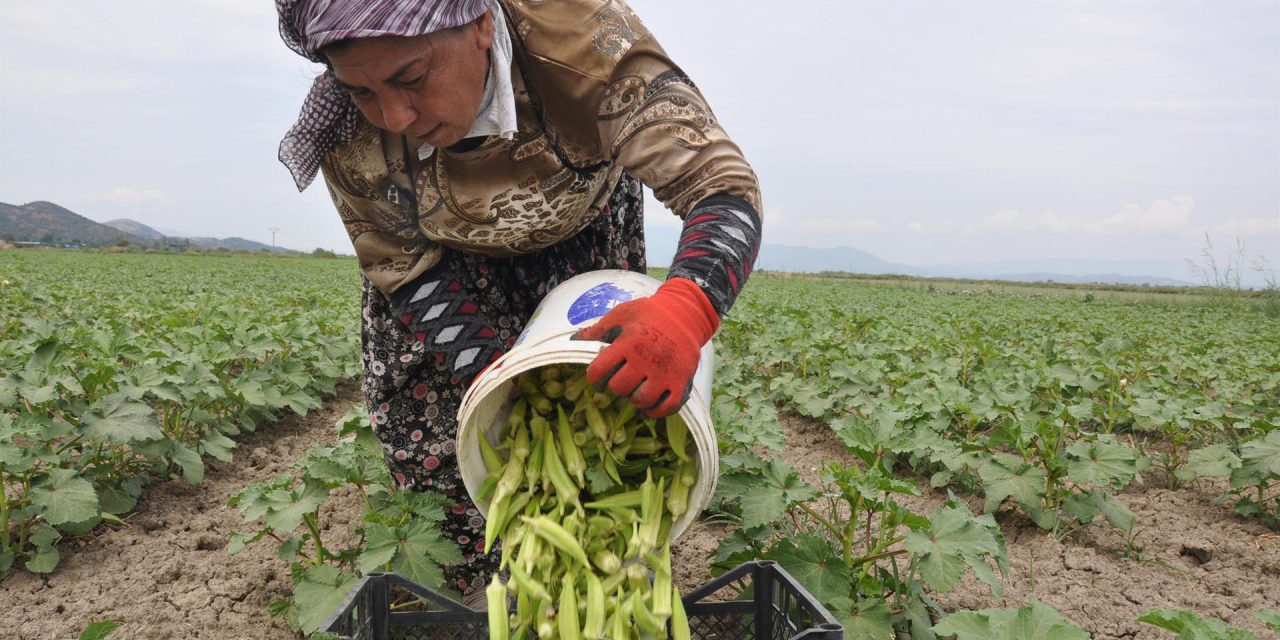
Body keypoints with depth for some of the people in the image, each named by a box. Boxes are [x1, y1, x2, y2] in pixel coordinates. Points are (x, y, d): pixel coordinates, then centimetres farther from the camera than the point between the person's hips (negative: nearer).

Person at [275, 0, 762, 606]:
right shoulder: (349, 135, -32)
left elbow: (721, 182, -41)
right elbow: (404, 270, -19)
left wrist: (687, 305, -63)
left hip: (581, 232, 0)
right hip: (452, 254, 1)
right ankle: (468, 590, 19)